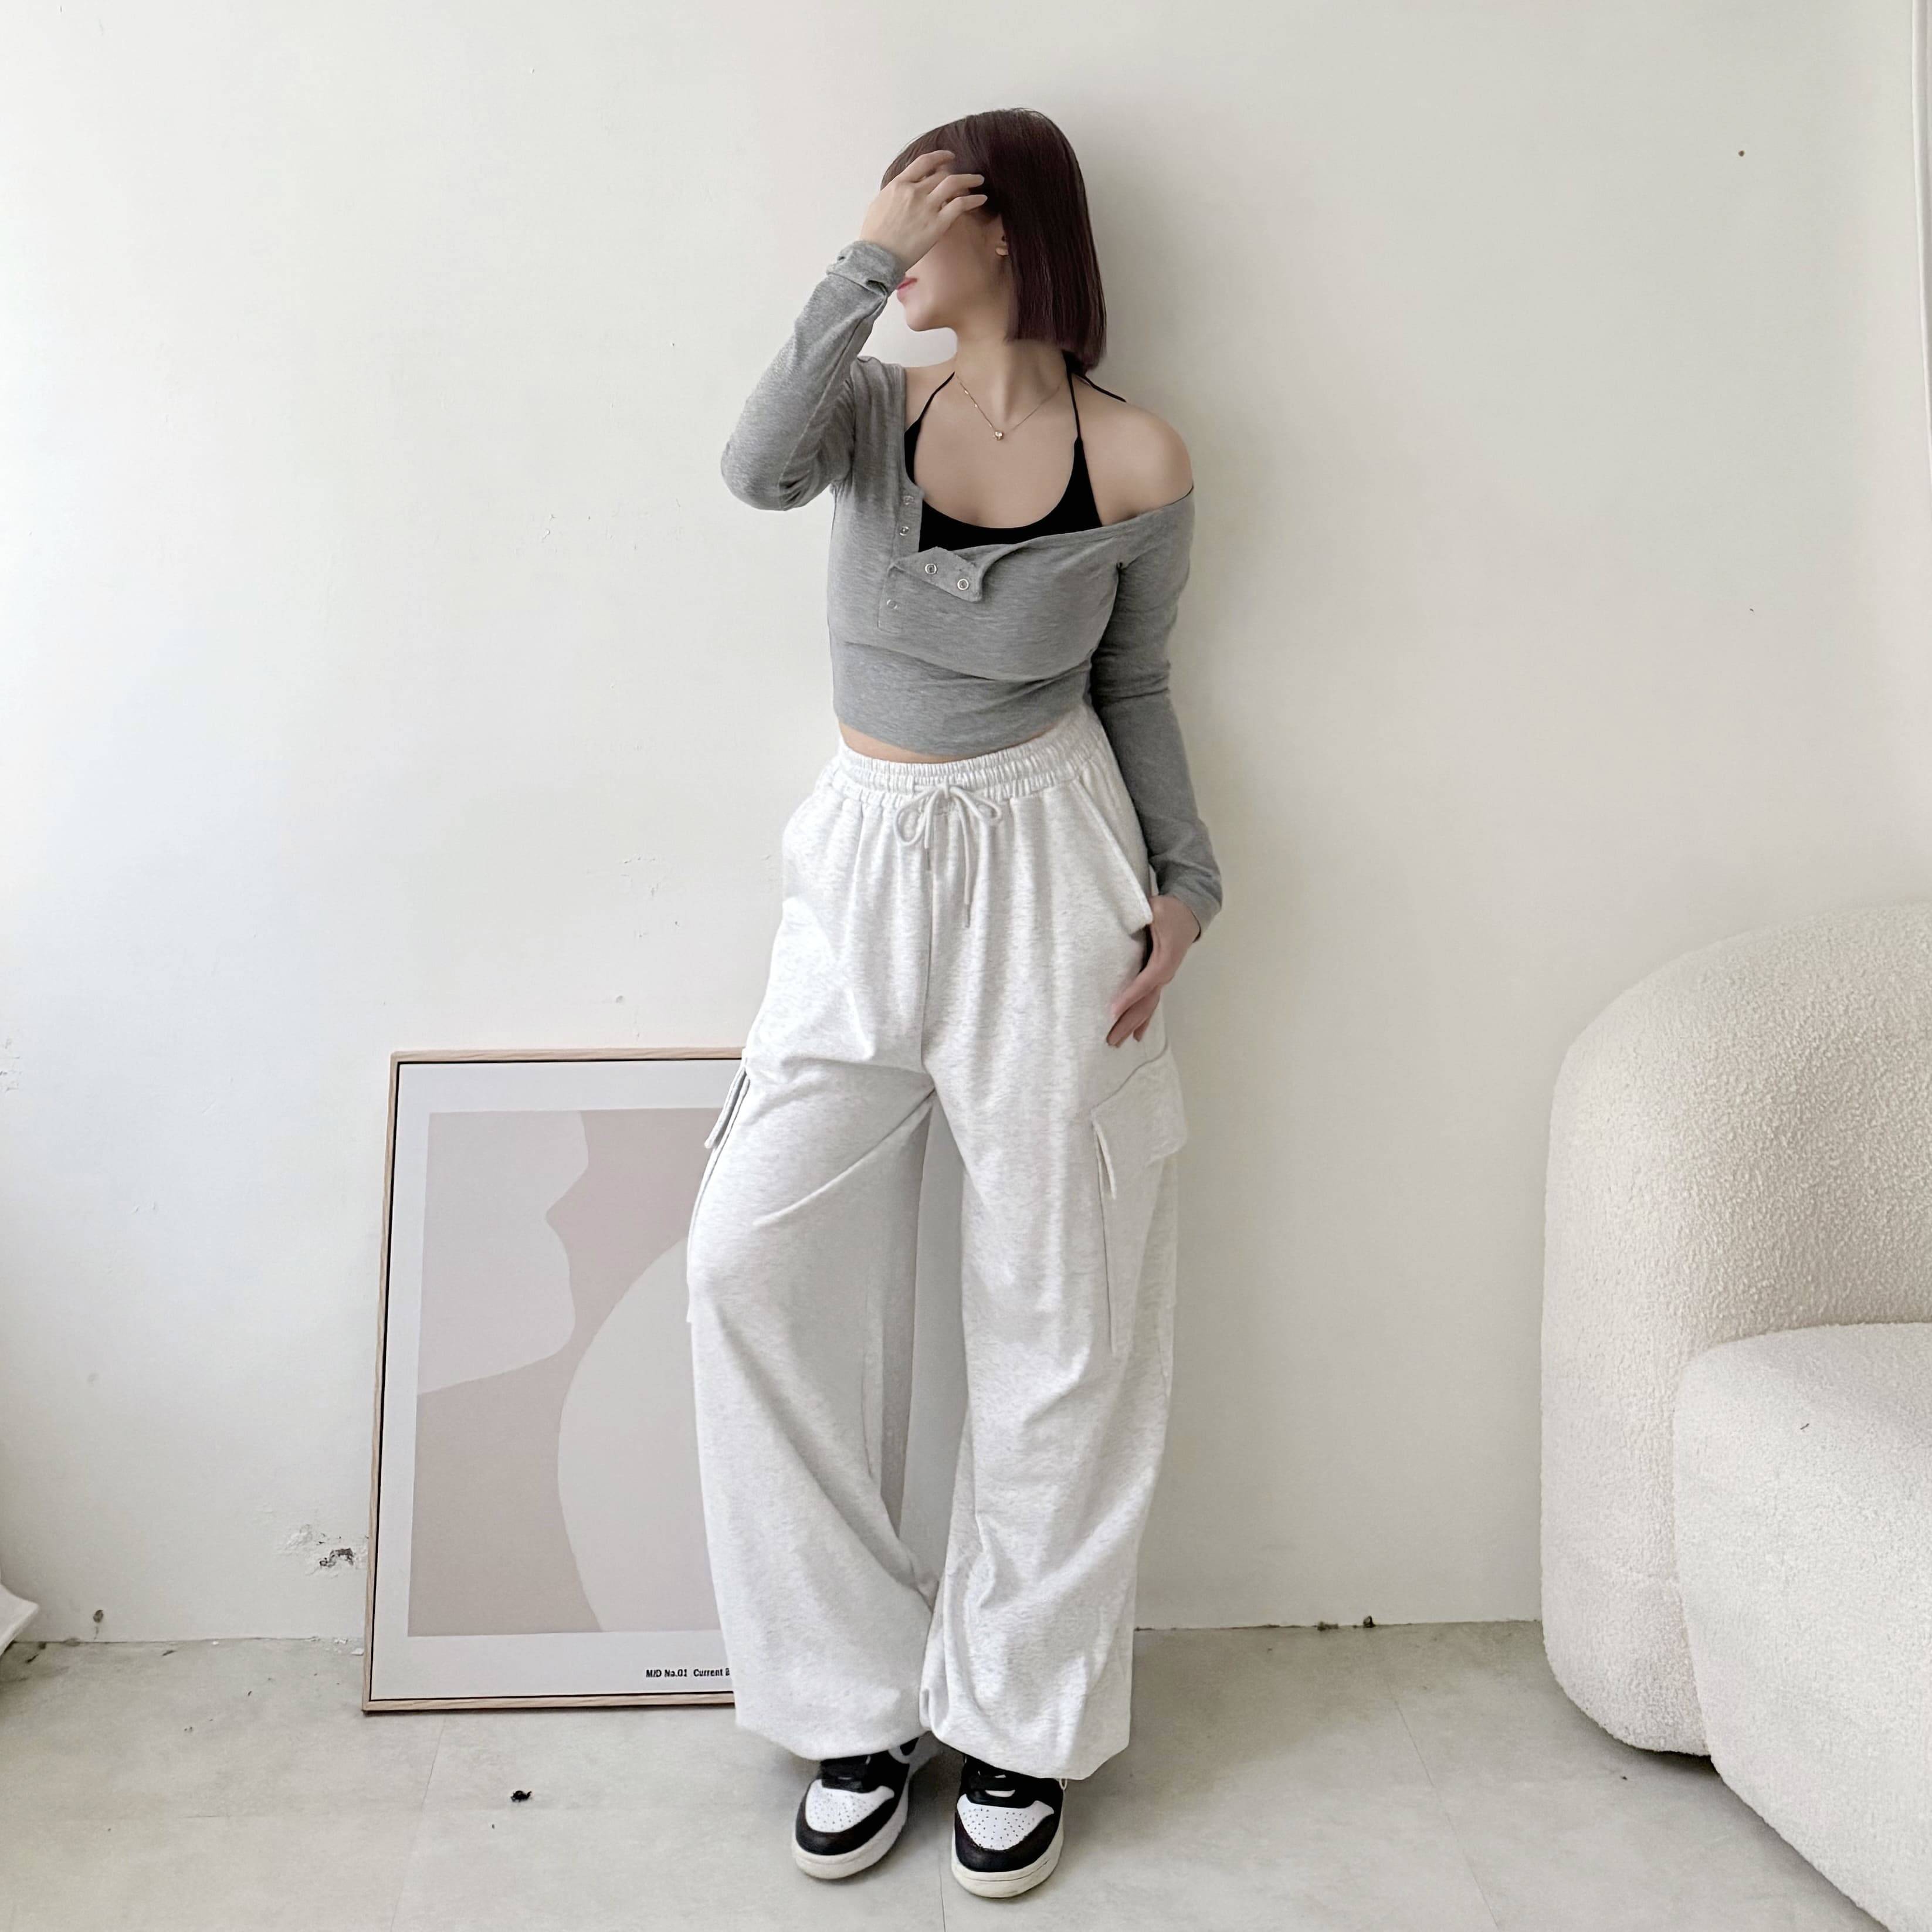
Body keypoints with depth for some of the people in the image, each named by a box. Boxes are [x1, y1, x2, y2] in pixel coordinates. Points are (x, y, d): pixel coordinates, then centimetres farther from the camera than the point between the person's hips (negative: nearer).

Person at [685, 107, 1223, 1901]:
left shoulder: (1136, 458, 1)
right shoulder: (876, 405, 6)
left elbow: (1134, 683, 8)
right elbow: (759, 469, -16)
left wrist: (1184, 882, 0)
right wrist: (862, 271, -16)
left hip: (1049, 873, -2)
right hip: (867, 866, 3)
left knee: (1057, 1298, 1)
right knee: (754, 1254, -6)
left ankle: (1019, 1716, 19)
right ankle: (862, 1696, 9)